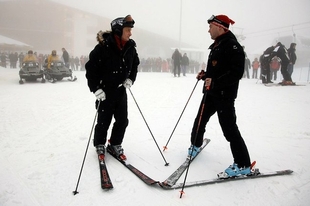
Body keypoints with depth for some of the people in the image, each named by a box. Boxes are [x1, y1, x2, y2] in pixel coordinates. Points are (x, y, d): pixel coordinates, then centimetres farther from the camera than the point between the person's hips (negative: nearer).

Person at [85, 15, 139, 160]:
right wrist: (96, 89, -16)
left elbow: (135, 64, 16)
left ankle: (115, 144, 29)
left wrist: (130, 79, 2)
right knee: (104, 121, 7)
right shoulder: (103, 47, -19)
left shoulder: (130, 47, -1)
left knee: (122, 120, 7)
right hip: (105, 91, -5)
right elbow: (91, 68, -14)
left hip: (121, 91, 5)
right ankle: (99, 145, 31)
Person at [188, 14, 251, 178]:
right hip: (211, 92, 10)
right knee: (200, 120, 19)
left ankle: (243, 165, 4)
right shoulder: (216, 45, 15)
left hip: (225, 95, -10)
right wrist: (205, 75, 8)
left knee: (229, 128, -7)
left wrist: (215, 82, -29)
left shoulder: (233, 46, -15)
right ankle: (195, 144, 44)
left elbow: (236, 73, -24)